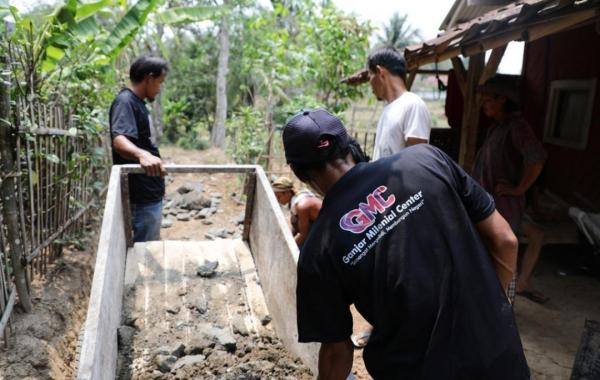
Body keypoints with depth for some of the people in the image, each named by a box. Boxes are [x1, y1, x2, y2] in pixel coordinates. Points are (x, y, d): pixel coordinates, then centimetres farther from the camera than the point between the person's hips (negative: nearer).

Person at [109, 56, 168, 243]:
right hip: (142, 195, -10)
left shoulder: (138, 103, 14)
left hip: (150, 192, 10)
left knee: (151, 246, 19)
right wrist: (142, 154, -54)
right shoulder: (125, 101, -16)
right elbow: (119, 140, -34)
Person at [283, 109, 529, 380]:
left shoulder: (318, 250, -13)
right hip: (500, 355, 2)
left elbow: (338, 351, -4)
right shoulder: (425, 158, -10)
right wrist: (490, 305, 9)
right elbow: (504, 241, -6)